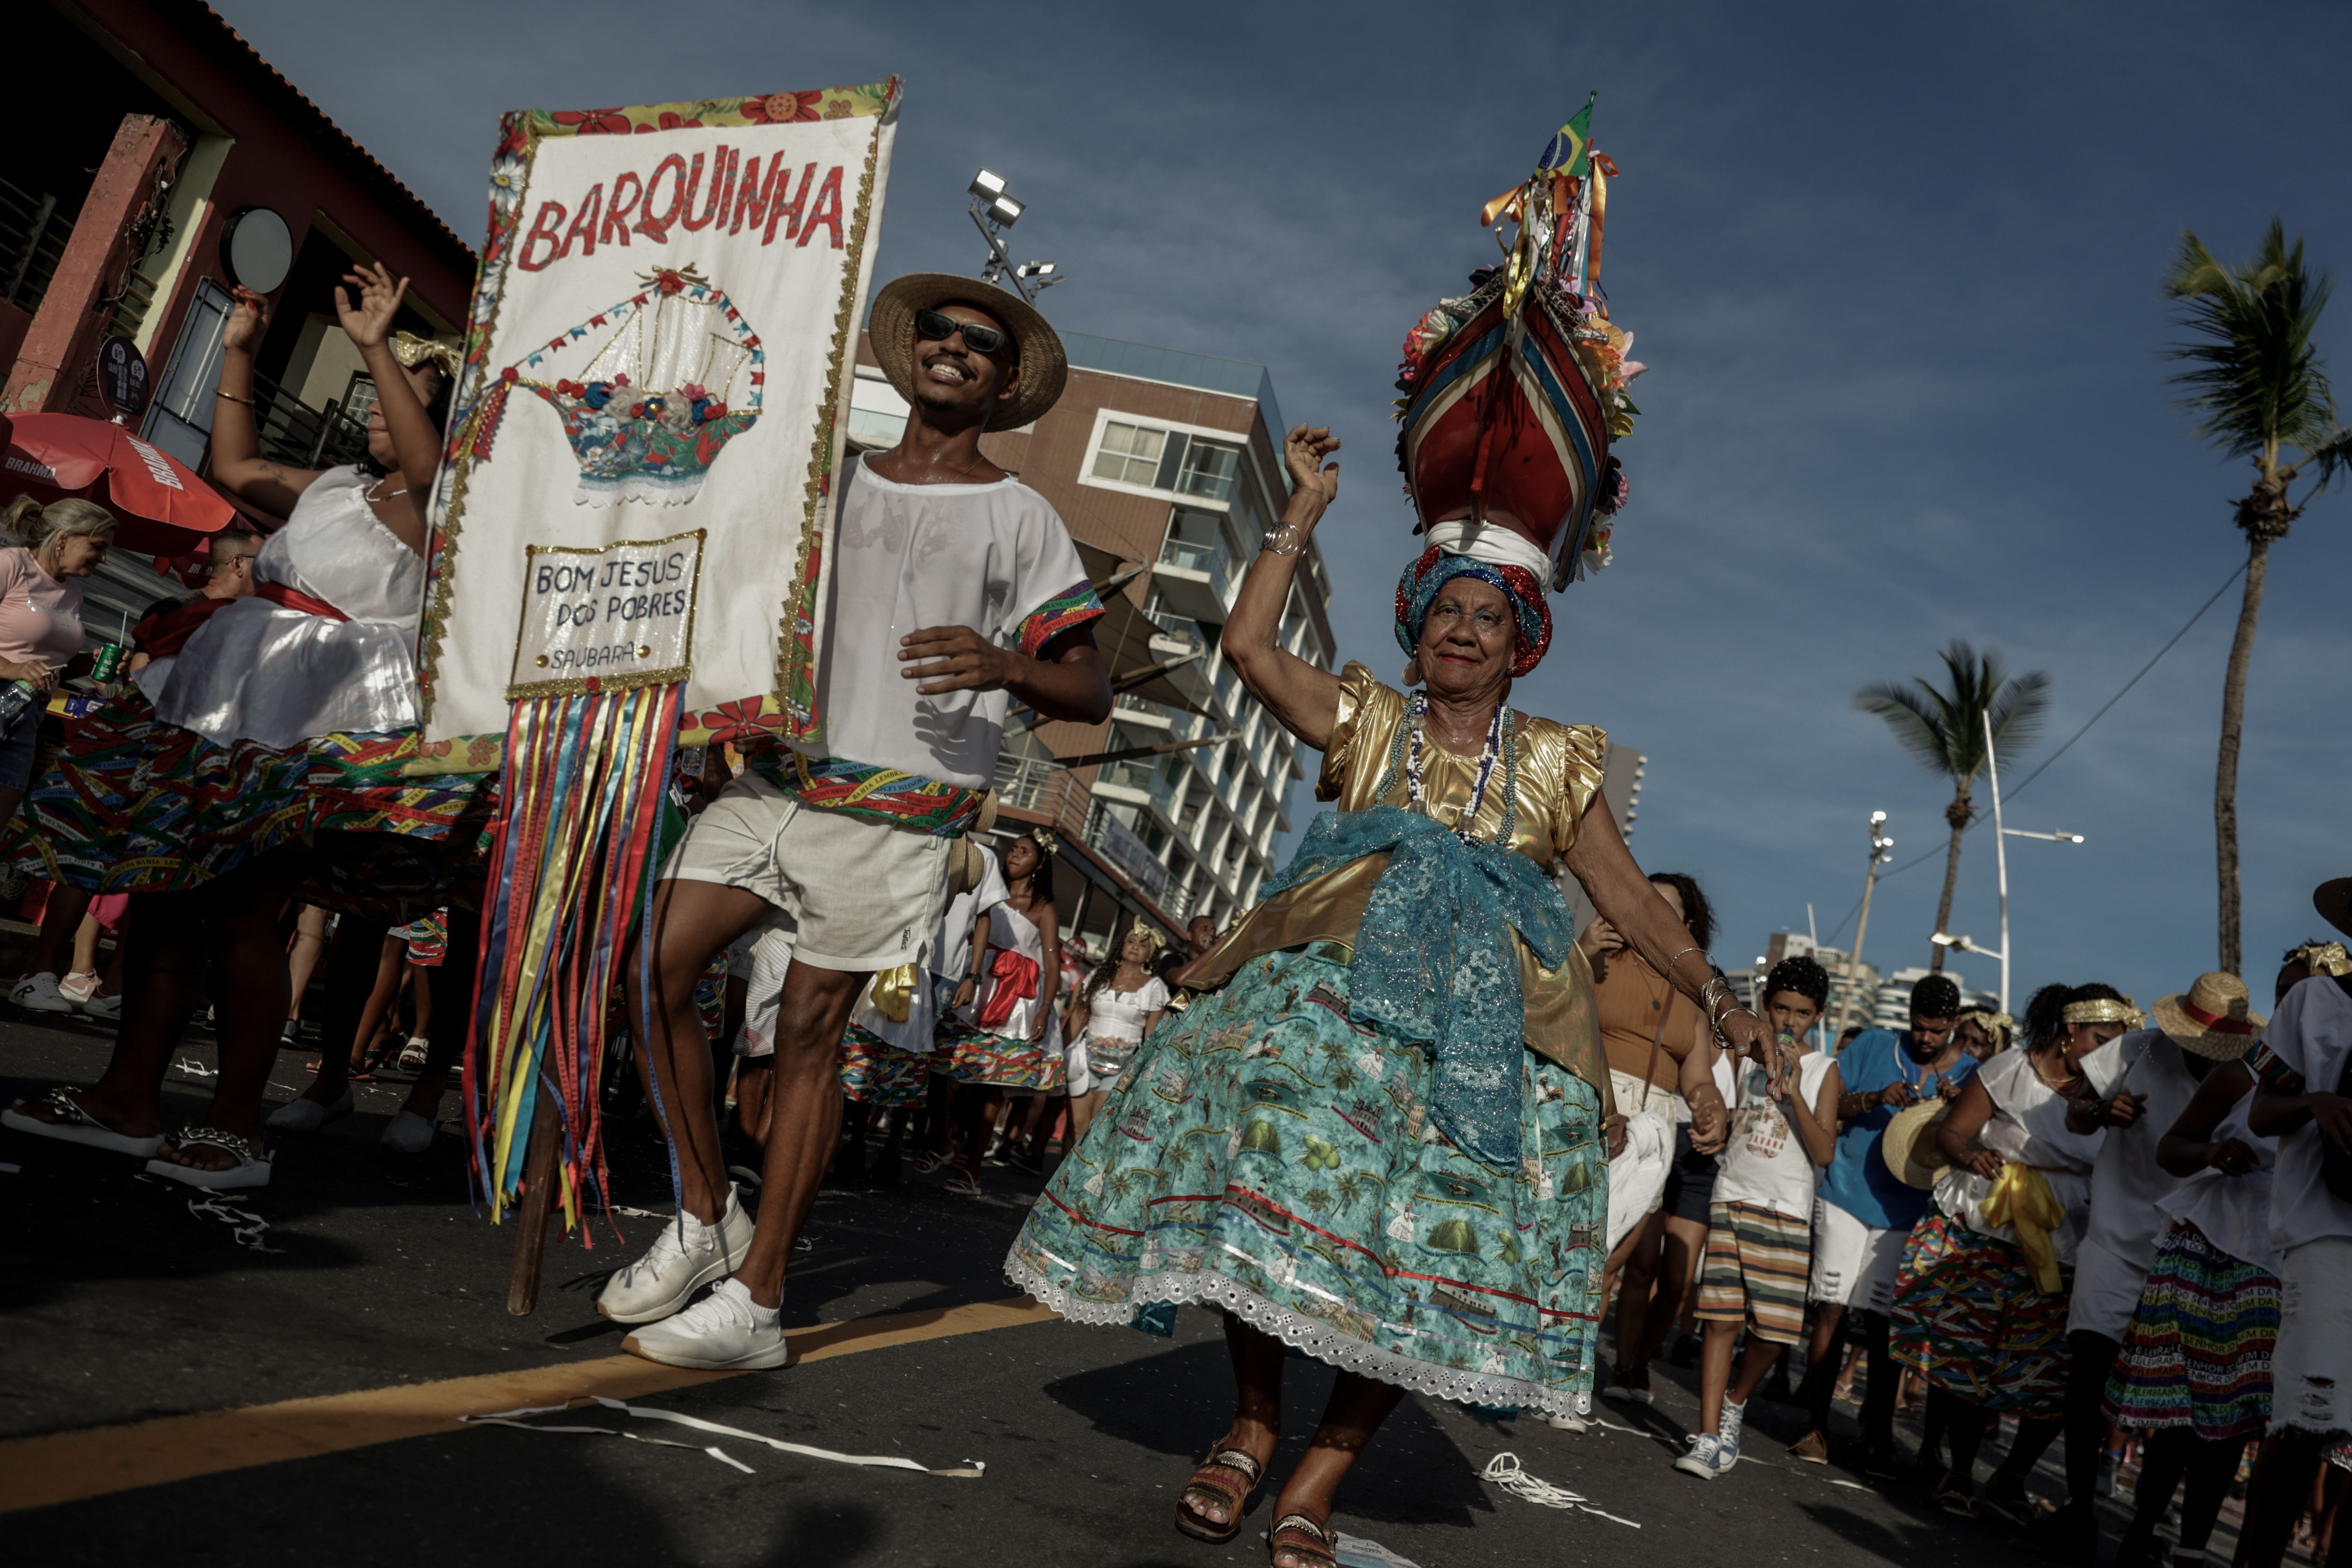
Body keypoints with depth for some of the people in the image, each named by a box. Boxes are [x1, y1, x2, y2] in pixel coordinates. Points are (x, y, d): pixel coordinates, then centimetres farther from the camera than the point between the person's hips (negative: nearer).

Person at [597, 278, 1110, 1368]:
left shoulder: (1019, 519, 5)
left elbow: (1091, 696, -1)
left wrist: (1005, 664, -21)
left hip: (895, 807, -4)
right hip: (775, 774, 5)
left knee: (810, 1030, -2)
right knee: (651, 971, -5)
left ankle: (753, 1303, 9)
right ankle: (707, 1219, 14)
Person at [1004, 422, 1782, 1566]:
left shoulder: (1553, 763, 18)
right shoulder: (1365, 720, 17)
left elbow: (1629, 897, 17)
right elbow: (1247, 641, 6)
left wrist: (1717, 998, 7)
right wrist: (1305, 509, 10)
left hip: (1483, 1021, 1)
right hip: (1335, 983, 0)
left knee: (1428, 1237, -11)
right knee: (1278, 1151, -22)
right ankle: (1254, 1418, 0)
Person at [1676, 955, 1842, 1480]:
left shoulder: (1824, 1070, 3)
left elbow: (1824, 1153, -5)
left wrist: (1794, 1094, -16)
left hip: (1787, 1211, 0)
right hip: (1731, 1199, 0)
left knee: (1775, 1328, 0)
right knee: (1722, 1319, -6)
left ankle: (1735, 1401, 29)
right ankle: (1709, 1437, -3)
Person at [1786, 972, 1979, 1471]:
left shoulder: (1971, 1075, 6)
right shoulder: (1873, 1046, 6)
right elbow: (1828, 1104, 2)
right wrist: (1875, 1099, -15)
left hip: (1907, 1213, 0)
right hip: (1847, 1196, 0)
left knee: (1881, 1323, -1)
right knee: (1831, 1310, -1)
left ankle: (1878, 1436, 11)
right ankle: (1815, 1425, 7)